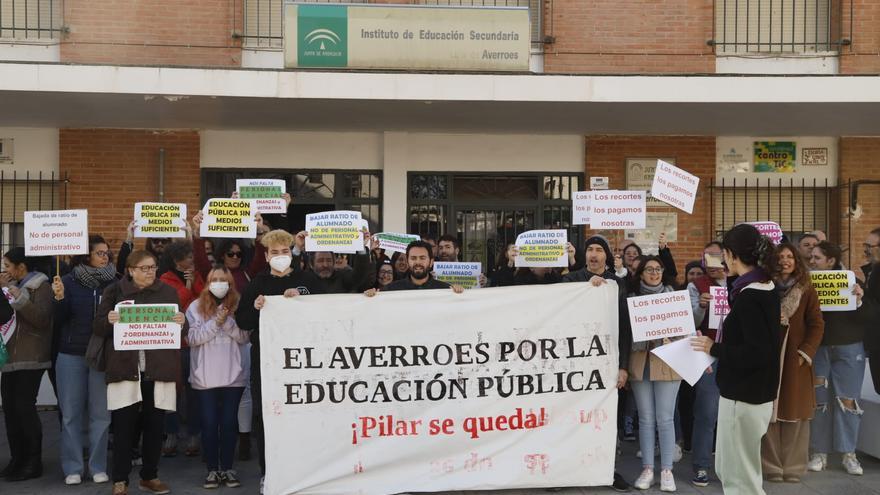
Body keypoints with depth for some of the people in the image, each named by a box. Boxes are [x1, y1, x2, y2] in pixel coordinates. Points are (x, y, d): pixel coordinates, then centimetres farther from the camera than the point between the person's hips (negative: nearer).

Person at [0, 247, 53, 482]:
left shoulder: (40, 286, -5)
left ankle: (34, 462, 1)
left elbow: (42, 319, -16)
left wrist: (21, 299, -22)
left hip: (30, 358, -7)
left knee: (24, 407, -8)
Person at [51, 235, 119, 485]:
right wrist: (59, 298, -17)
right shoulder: (69, 281, 0)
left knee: (100, 413, 3)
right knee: (71, 413, 5)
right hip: (71, 355, 0)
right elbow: (58, 321, -2)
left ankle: (98, 467, 13)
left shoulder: (114, 282, 0)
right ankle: (72, 468, 14)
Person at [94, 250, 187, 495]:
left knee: (155, 425, 7)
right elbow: (98, 328, 4)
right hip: (125, 368, -2)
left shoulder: (168, 292, 9)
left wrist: (181, 323, -12)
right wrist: (108, 320, -17)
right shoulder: (115, 291, 5)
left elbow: (182, 331, 11)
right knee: (123, 426, -1)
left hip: (159, 369, 2)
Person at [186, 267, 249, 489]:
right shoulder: (196, 307, 3)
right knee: (209, 423, 3)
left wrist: (227, 321, -17)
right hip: (205, 376, -1)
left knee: (229, 422, 5)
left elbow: (244, 337, -3)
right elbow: (192, 339, -6)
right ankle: (213, 469, 12)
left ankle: (227, 468, 15)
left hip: (233, 375, 1)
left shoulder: (238, 305, 5)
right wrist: (215, 323, -16)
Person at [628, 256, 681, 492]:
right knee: (646, 418, 5)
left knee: (665, 418, -1)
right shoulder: (632, 297, 7)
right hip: (640, 362, 1)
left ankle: (666, 470, 6)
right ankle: (647, 469, 11)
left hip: (667, 361, -1)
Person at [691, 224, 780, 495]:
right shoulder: (767, 288, 7)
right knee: (730, 468, 20)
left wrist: (714, 348, -16)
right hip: (757, 390, 9)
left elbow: (758, 353, -27)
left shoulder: (749, 297, -21)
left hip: (744, 394, -9)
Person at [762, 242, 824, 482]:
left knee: (796, 412, 4)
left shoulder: (807, 289, 4)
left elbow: (817, 325, 1)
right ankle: (771, 466, 10)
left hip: (795, 358, 0)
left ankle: (793, 467, 12)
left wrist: (806, 352, -9)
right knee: (770, 413, 1)